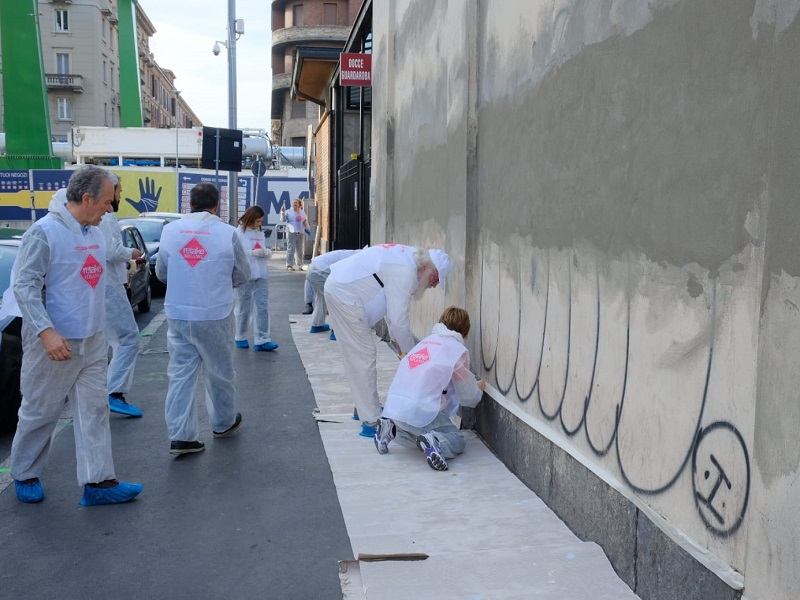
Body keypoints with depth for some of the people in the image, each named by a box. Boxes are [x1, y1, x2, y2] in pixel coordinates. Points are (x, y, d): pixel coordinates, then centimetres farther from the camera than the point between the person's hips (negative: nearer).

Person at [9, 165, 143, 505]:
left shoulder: (93, 232, 8)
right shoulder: (44, 232, -15)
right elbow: (24, 286, -17)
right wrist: (46, 331, -27)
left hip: (92, 342, 7)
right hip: (55, 343, -7)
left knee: (94, 410, 5)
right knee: (40, 412, 9)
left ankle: (98, 481, 10)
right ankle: (24, 474, 30)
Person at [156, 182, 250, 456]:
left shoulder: (170, 230, -2)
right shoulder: (227, 233, -10)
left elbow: (161, 272, 9)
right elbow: (242, 275, 1)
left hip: (177, 314, 2)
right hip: (214, 314, -2)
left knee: (180, 373, 7)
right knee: (219, 372, 15)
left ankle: (180, 435, 3)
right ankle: (223, 424, 32)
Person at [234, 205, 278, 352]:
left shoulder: (261, 233, 15)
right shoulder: (238, 233, -4)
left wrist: (267, 252, -2)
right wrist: (252, 253, -20)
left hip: (261, 275, 5)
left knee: (263, 306, -2)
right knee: (244, 308, 7)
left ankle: (262, 340, -2)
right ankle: (241, 338, 22)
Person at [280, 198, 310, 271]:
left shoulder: (302, 212, 14)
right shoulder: (288, 212, -1)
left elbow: (305, 221, 25)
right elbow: (283, 219, -10)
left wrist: (307, 228, 13)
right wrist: (283, 212, -23)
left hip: (300, 233, 5)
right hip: (291, 232, -5)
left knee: (299, 250, 10)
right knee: (291, 249, -9)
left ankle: (299, 265, 19)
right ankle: (289, 265, -5)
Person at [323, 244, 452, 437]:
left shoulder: (406, 257, 11)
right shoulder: (405, 271, -20)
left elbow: (389, 304, 19)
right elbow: (399, 320, -20)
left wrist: (396, 339, 20)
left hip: (338, 288, 11)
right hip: (345, 294, -11)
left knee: (356, 357, 18)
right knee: (364, 358, -7)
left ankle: (364, 408, 31)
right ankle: (371, 422, -2)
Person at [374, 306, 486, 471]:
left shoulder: (427, 341, 19)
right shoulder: (458, 350, 1)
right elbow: (467, 397, 9)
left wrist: (473, 384, 36)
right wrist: (479, 390, 32)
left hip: (392, 407, 7)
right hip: (421, 412, -7)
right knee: (457, 442, 10)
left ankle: (391, 430, 6)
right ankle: (434, 442, -20)